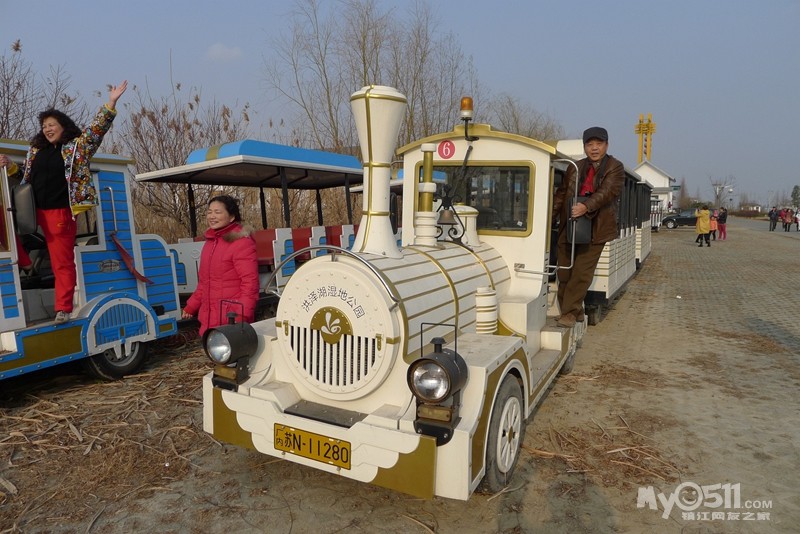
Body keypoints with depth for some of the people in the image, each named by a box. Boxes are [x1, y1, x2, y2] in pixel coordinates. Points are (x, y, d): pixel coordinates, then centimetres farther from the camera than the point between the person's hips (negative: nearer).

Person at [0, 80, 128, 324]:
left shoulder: (77, 147, 2)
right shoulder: (35, 150, 16)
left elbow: (97, 129, -6)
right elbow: (26, 177, 23)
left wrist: (111, 103, -14)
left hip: (60, 213, -6)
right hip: (35, 211, 6)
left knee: (62, 262, -3)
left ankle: (63, 308, 3)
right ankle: (23, 262, 14)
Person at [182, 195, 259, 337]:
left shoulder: (241, 242, -11)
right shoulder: (210, 241, 15)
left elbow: (250, 283, -17)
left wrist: (242, 316, -23)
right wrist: (190, 307, 21)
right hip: (209, 320, 8)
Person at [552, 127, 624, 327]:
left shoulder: (615, 167, 2)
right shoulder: (575, 168, 14)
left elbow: (607, 192, -13)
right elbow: (562, 193, 12)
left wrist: (586, 206, -29)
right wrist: (551, 215, -2)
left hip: (595, 229, -4)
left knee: (582, 272, -6)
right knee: (564, 272, 6)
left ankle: (569, 312, 2)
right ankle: (575, 311, 21)